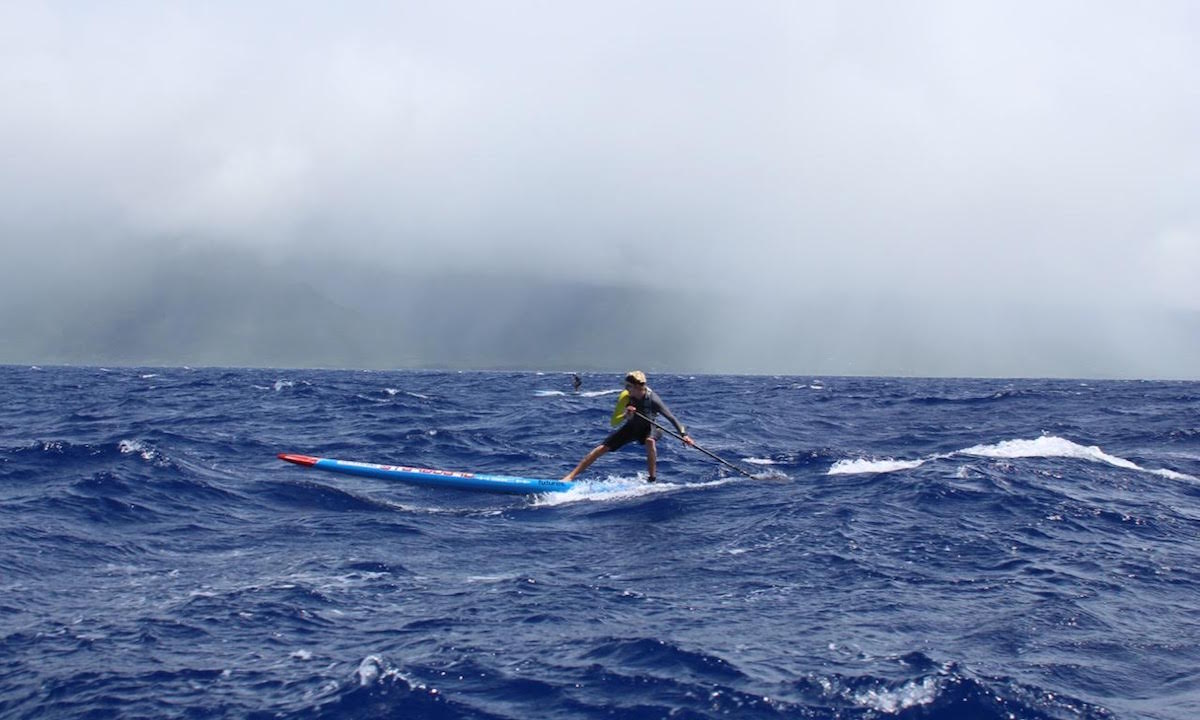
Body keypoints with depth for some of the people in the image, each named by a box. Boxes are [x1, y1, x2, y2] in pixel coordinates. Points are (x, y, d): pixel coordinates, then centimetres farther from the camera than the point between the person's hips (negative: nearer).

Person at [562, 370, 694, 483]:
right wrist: (625, 415, -45)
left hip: (647, 428, -2)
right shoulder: (625, 396, -24)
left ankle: (652, 479, -23)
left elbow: (671, 418, -27)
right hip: (631, 427, 2)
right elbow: (614, 422, -24)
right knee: (600, 449, -8)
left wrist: (684, 434, -39)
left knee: (650, 442, -38)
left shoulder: (652, 399, -31)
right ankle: (570, 477, -5)